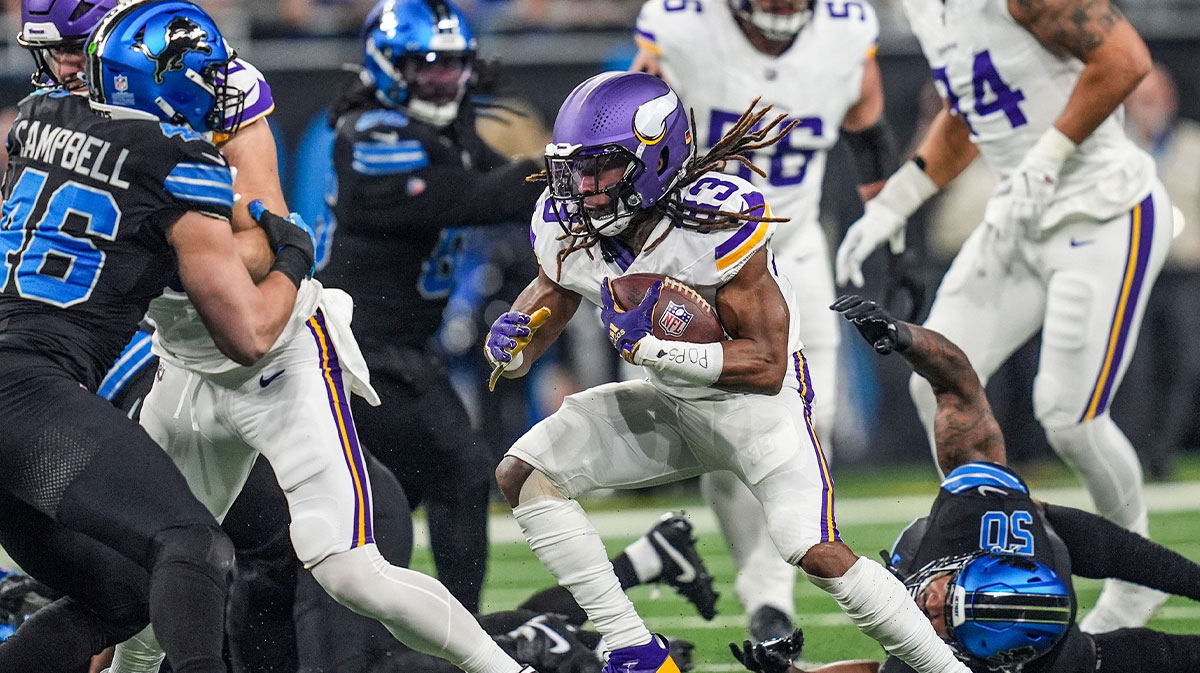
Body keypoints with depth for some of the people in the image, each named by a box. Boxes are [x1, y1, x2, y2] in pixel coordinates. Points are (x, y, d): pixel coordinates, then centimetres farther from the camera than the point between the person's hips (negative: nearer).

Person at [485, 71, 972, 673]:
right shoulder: (565, 225, -14)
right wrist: (513, 345, -23)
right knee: (523, 474, -8)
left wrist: (647, 346, -39)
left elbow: (766, 366, -30)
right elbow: (548, 301, 2)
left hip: (757, 399, -6)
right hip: (670, 403, 6)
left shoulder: (718, 220, -31)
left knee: (815, 553, -23)